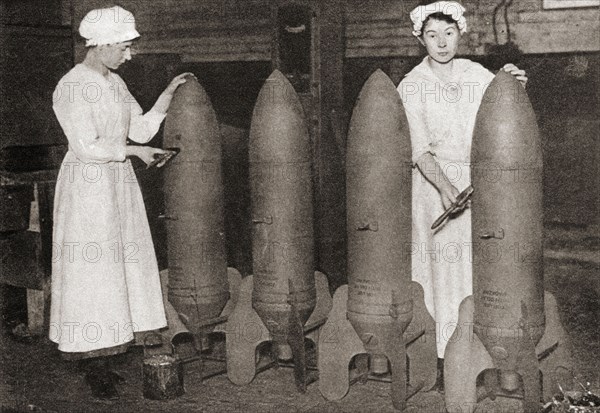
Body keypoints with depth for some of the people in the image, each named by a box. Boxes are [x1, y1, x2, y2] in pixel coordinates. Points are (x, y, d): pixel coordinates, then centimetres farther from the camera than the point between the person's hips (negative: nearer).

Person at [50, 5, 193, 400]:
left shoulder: (115, 83, 11)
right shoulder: (72, 88, -14)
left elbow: (142, 129, 10)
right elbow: (86, 147, -19)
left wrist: (168, 94, 3)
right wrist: (134, 151, -15)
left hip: (119, 184, 8)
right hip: (87, 186, -8)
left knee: (117, 268, 9)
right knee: (93, 272, -2)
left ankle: (104, 360, 19)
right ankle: (96, 370, 8)